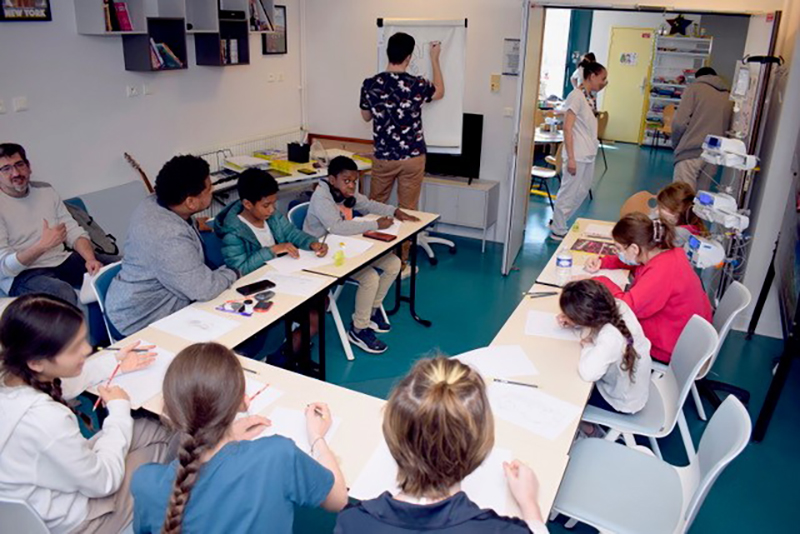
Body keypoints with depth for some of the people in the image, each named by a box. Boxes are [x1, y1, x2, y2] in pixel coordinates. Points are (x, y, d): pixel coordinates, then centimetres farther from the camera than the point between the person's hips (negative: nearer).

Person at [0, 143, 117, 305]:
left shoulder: (46, 190, 10)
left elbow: (74, 232, 5)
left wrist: (90, 259, -15)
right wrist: (43, 245, -28)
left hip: (62, 260, 6)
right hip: (22, 274, -6)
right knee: (63, 292, -39)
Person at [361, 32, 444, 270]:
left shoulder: (370, 84, -7)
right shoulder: (416, 84, -11)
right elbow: (440, 92, 12)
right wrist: (435, 59, 20)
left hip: (383, 157, 2)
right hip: (412, 157, -2)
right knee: (407, 210, 7)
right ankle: (401, 262, 15)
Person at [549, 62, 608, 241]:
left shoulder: (591, 97, 12)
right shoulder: (576, 96, -13)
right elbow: (567, 128, -17)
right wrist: (571, 158, -20)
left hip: (589, 155, 9)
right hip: (577, 155, -9)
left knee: (581, 192, 17)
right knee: (568, 192, 0)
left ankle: (558, 223, 30)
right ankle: (558, 231, 13)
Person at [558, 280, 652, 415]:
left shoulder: (611, 338, -42)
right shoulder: (617, 305, -21)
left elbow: (587, 373, -50)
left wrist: (587, 346, -31)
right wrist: (571, 321, -17)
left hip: (623, 402, -7)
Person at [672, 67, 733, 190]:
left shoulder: (695, 88, 5)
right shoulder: (728, 98, 17)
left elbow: (680, 122, -6)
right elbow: (728, 128, 9)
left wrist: (675, 145, 8)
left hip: (690, 152, -5)